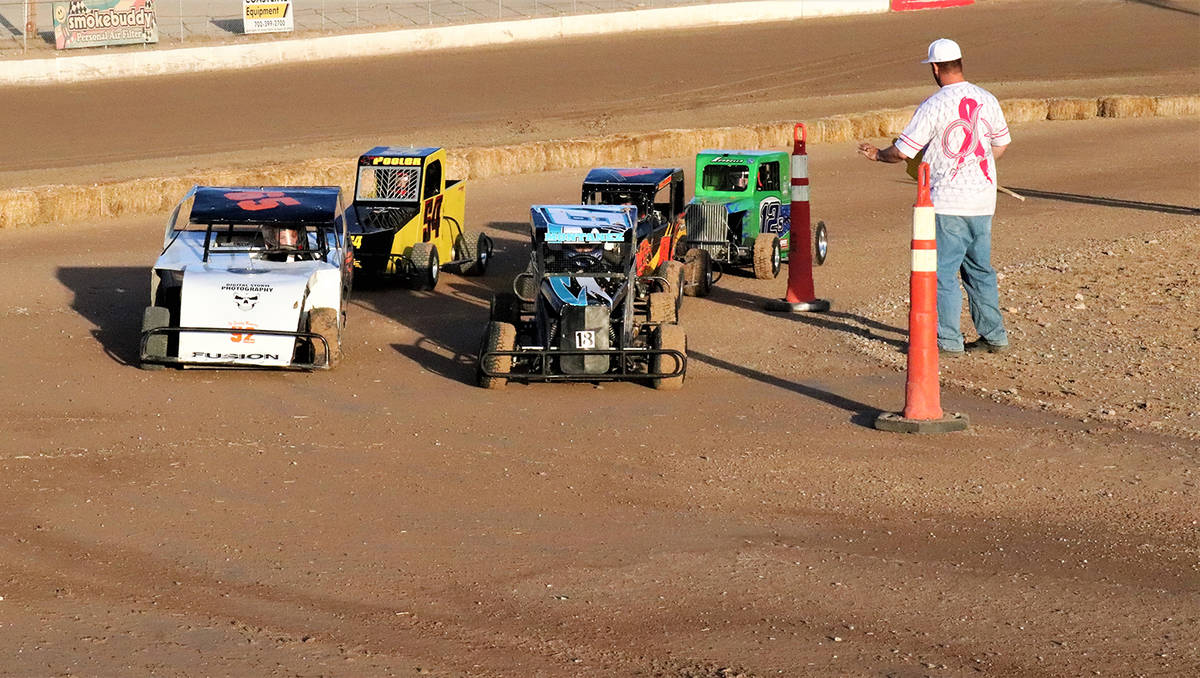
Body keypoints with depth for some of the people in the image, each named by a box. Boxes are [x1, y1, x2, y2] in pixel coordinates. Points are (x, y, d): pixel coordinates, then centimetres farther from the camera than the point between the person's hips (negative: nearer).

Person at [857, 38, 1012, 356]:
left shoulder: (933, 106, -13)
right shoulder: (987, 100, 5)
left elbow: (903, 152, -9)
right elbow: (1001, 145, 17)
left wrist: (877, 154, 10)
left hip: (948, 202, -6)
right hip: (984, 201, 6)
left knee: (943, 270, 0)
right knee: (980, 269, 15)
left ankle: (948, 340, 0)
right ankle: (994, 335, 18)